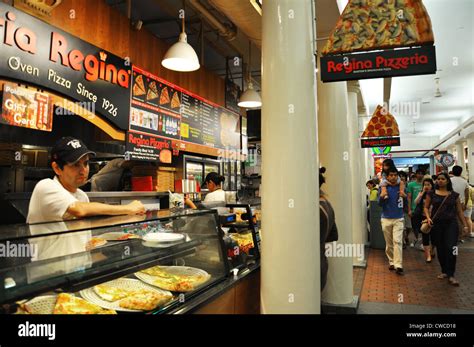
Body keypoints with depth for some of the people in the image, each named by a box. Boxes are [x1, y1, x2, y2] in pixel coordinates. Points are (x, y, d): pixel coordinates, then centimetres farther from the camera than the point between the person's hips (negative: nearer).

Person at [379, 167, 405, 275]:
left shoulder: (401, 186, 1)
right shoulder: (384, 187, -1)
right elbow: (380, 203, -6)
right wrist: (382, 196, -27)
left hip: (398, 219, 0)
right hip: (386, 219, 1)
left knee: (397, 241, -10)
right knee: (389, 243, 9)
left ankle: (398, 265, -10)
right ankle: (391, 262, 24)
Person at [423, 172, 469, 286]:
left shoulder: (454, 195, 6)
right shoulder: (431, 194, 5)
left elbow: (459, 211, 9)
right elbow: (426, 207, 7)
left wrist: (465, 225, 5)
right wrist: (428, 217, -10)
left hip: (451, 224, -1)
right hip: (436, 224, 1)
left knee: (450, 248, -10)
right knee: (440, 249, 7)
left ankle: (451, 275, -3)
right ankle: (444, 271, 24)